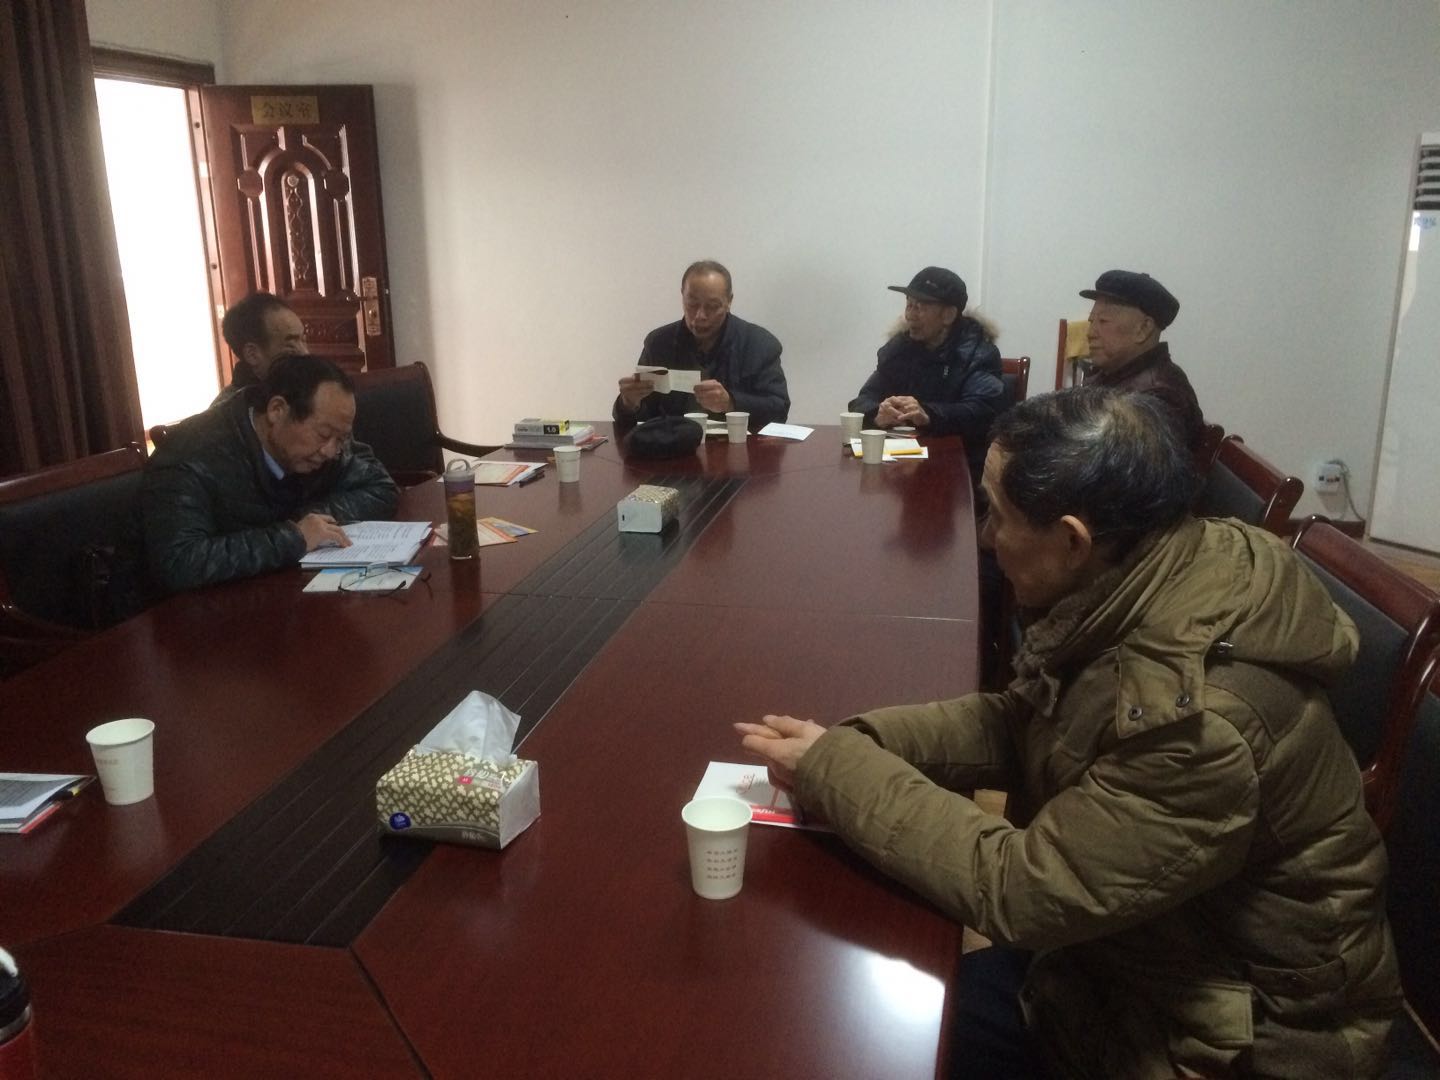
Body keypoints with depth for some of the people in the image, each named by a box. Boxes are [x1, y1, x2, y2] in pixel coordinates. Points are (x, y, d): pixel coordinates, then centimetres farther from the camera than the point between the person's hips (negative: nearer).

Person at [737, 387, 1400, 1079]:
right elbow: (1019, 721, 1)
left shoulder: (1199, 718, -37)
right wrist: (859, 742, -14)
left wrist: (838, 771, -23)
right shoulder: (1136, 592, -10)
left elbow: (1021, 888, -30)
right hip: (1144, 947, 7)